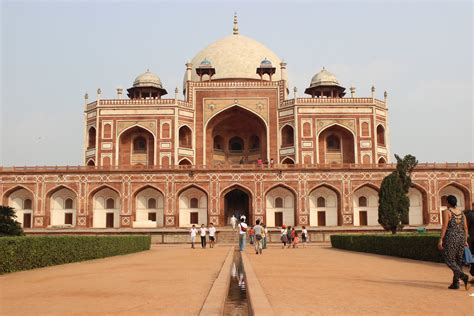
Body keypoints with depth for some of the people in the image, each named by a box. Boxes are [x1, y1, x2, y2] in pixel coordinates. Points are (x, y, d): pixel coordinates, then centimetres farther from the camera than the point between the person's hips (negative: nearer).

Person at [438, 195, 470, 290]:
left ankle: (464, 276, -21)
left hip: (451, 238, -6)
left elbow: (444, 226, -13)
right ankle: (455, 283, 11)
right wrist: (465, 241, 15)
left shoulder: (446, 212, -6)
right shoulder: (461, 213, 12)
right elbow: (465, 228, 10)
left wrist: (441, 240, -12)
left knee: (449, 260, -1)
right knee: (458, 260, 12)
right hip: (461, 237, 6)